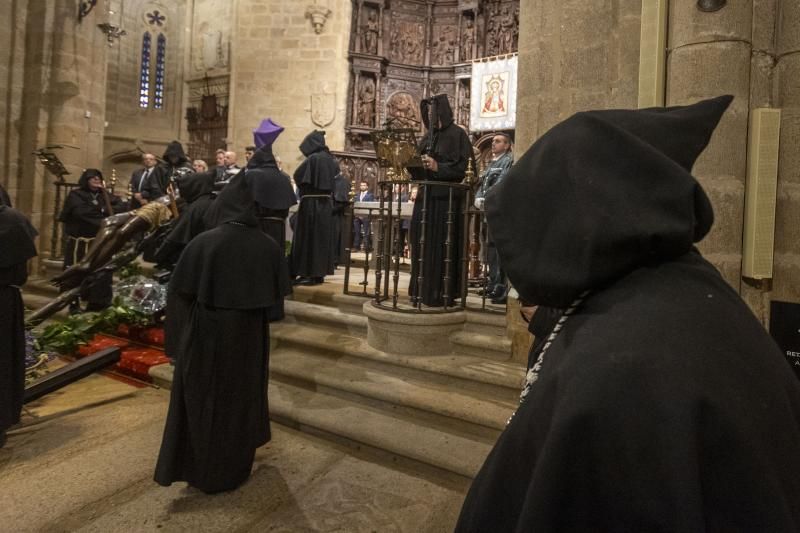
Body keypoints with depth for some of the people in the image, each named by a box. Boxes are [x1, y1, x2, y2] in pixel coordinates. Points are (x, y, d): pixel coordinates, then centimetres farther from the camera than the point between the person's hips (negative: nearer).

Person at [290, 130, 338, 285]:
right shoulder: (330, 159, 8)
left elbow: (297, 175, -7)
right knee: (321, 237, 10)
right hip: (325, 202, 7)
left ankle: (309, 274, 0)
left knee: (308, 237, -1)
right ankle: (319, 272, 15)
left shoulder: (312, 158, -14)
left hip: (311, 202, -7)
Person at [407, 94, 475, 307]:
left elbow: (463, 166, -12)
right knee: (422, 242, 6)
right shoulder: (429, 136, 19)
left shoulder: (457, 134, -3)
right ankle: (422, 290, 14)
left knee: (441, 245, -7)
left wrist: (438, 167, -21)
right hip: (426, 195, 7)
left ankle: (442, 293, 0)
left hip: (446, 197, -7)